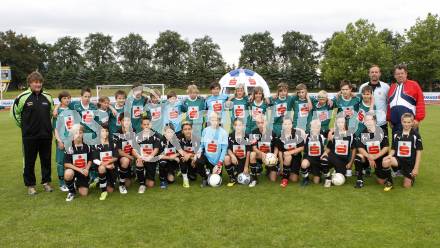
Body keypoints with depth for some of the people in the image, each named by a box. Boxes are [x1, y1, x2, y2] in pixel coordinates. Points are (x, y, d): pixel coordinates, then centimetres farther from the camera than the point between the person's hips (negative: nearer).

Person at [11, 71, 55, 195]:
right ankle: (30, 185, 19)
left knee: (46, 160, 11)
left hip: (46, 135, 3)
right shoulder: (23, 97, -7)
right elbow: (15, 112, 6)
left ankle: (46, 182, 24)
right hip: (29, 136, -3)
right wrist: (23, 125, 6)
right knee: (29, 161, 7)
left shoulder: (48, 97, 3)